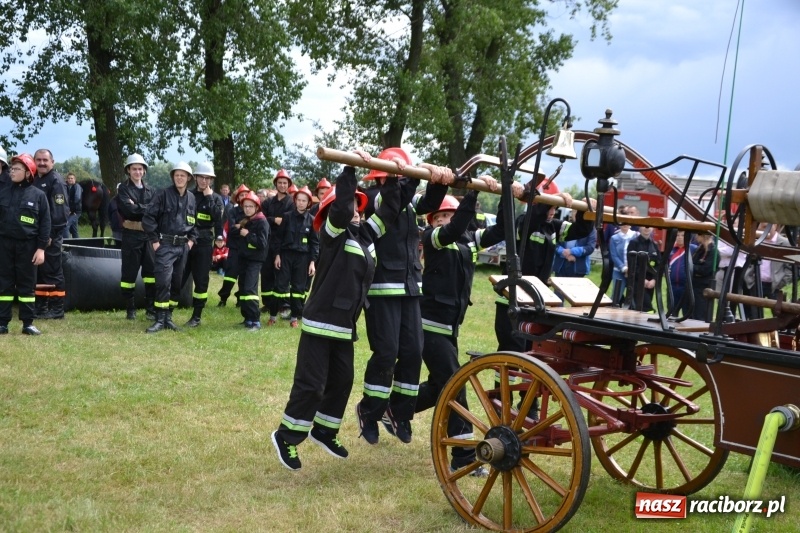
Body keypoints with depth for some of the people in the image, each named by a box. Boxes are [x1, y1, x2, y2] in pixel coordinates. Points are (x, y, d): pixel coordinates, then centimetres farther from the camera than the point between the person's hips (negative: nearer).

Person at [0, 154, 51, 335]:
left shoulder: (38, 195, 0)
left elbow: (45, 223, -1)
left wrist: (41, 248, -6)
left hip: (27, 245, -2)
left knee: (27, 284, 5)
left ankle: (28, 323, 12)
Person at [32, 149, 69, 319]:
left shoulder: (56, 181, -9)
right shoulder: (33, 180, 16)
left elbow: (59, 210, -16)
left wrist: (50, 234, -20)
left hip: (50, 235, -8)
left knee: (53, 272, -4)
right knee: (38, 271, 11)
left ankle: (57, 309, 0)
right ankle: (40, 306, 19)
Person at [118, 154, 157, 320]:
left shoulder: (150, 190, 14)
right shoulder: (123, 189, 2)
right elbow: (128, 209, -15)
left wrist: (137, 207, -11)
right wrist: (147, 208, -7)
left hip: (148, 234, 3)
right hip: (131, 235, -3)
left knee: (151, 271, 2)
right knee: (129, 273, 2)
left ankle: (151, 308, 9)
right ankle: (130, 309, 12)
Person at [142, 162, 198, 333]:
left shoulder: (191, 198, 10)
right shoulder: (163, 194, -5)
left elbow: (195, 221, 21)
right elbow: (148, 218, -8)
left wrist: (192, 239, 7)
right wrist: (154, 240, -10)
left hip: (183, 246, 5)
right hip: (166, 244, -5)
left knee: (177, 282, 9)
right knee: (163, 281, -12)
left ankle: (168, 316, 19)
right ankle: (160, 320, -7)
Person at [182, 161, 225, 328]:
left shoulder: (216, 198, 4)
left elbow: (218, 217, -13)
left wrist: (209, 197, -12)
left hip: (204, 245, -1)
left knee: (201, 281, 3)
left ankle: (196, 317, 11)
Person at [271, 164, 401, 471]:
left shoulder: (365, 234, 11)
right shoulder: (332, 233, -9)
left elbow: (388, 210, 10)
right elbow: (340, 207, -27)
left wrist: (391, 179, 2)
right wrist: (350, 169, -25)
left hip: (345, 325, 8)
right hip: (321, 321, -7)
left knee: (342, 380, 14)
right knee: (311, 383, -4)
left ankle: (323, 431, 31)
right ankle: (286, 436, 9)